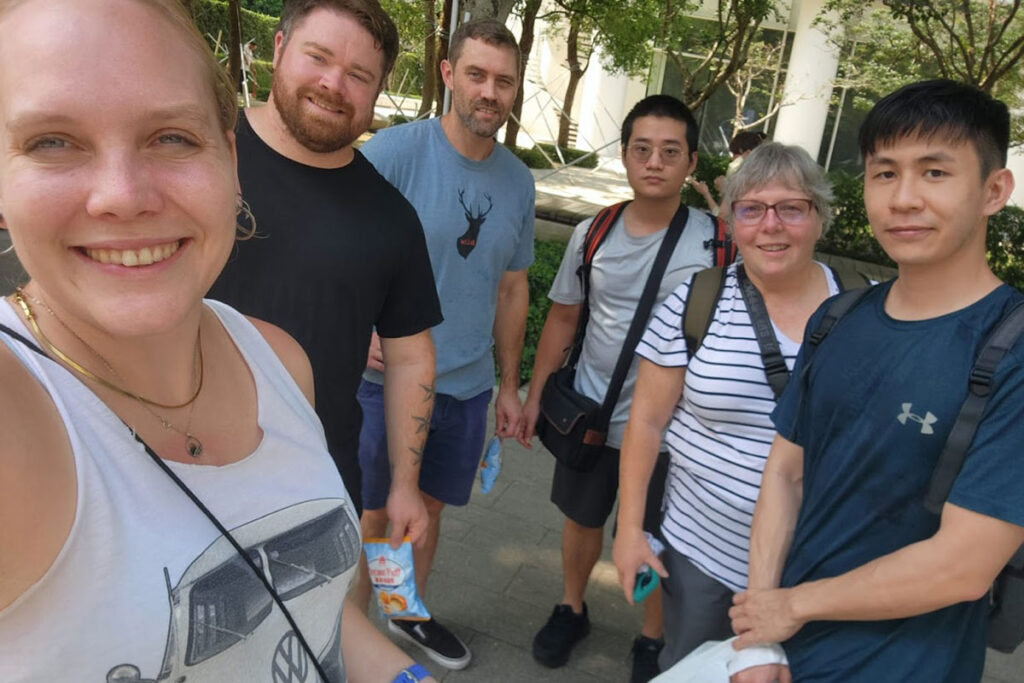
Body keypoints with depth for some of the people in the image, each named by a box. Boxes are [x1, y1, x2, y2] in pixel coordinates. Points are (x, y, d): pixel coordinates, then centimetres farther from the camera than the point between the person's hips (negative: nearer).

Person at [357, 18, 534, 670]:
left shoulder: (518, 180, 4)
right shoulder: (394, 151, -13)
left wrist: (509, 384, 13)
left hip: (468, 385, 5)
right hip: (386, 378, -4)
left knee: (429, 505, 21)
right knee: (373, 514, 11)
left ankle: (411, 611, 45)